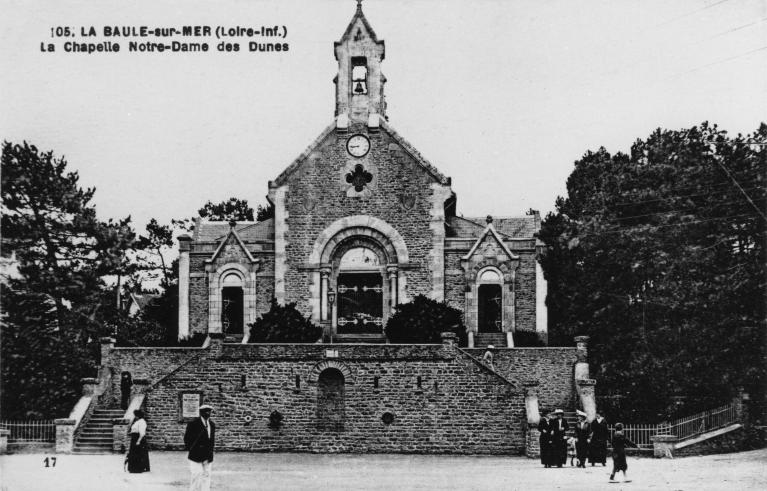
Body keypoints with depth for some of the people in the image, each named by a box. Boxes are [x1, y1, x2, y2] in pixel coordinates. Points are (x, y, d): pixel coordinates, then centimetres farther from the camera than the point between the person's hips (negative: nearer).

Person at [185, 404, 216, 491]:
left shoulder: (212, 425, 10)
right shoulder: (193, 424, -7)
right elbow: (187, 439, -3)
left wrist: (210, 453, 8)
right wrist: (192, 449, -5)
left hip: (208, 458, 5)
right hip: (196, 457, -5)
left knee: (206, 477, 3)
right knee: (197, 478, -8)